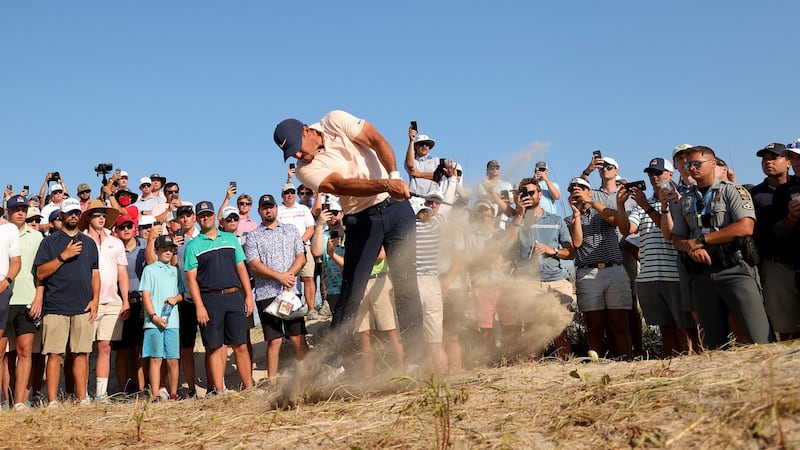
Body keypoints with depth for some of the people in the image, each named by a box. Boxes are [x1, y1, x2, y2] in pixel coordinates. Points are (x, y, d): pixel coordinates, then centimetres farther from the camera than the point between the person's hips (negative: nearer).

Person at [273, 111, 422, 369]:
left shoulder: (336, 122, -4)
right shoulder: (306, 171, -8)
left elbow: (378, 141, -12)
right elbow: (342, 185, -23)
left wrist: (394, 176, -30)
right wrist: (385, 184, -38)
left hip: (395, 207, 0)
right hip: (361, 220, 0)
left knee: (405, 283, -4)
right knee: (351, 291, -1)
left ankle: (413, 353, 2)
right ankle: (332, 361, 7)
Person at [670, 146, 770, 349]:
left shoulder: (732, 191, 2)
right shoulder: (685, 201, 18)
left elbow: (745, 227, -12)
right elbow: (677, 239, 16)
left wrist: (701, 240, -10)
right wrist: (691, 248, -8)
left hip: (735, 271, -5)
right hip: (702, 276, 5)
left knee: (759, 340, -10)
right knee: (713, 344, 7)